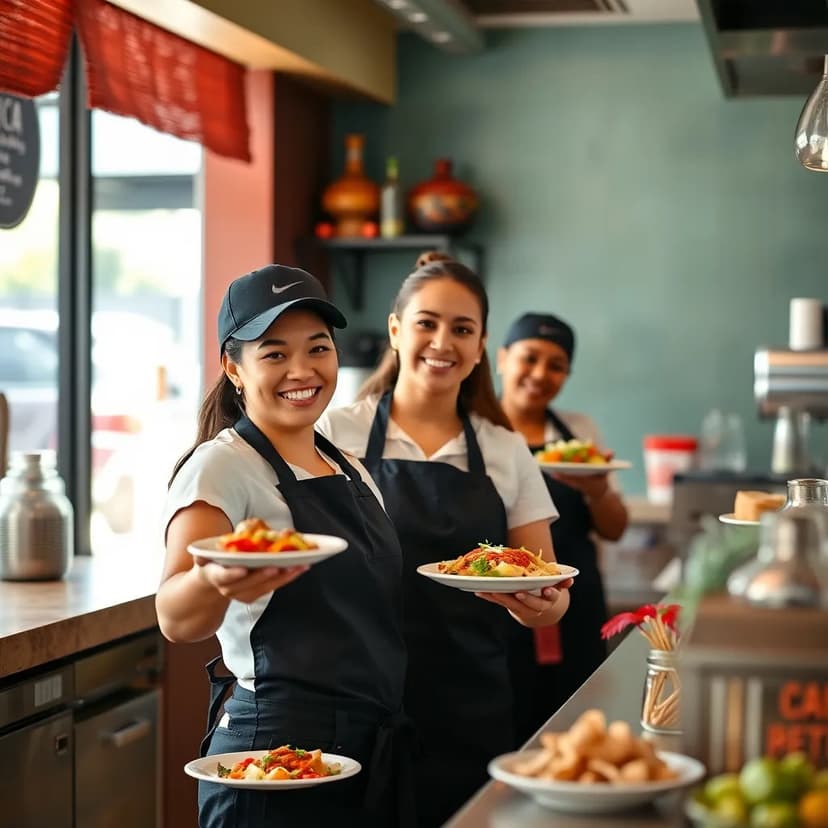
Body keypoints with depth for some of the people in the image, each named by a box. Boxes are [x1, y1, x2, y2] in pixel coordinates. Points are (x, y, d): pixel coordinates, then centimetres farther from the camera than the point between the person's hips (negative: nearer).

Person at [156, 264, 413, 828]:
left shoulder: (352, 472, 10)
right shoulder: (221, 467, -12)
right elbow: (176, 621, -27)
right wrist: (216, 583, -48)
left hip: (380, 753, 7)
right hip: (278, 752, -7)